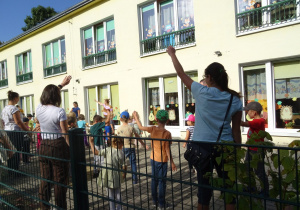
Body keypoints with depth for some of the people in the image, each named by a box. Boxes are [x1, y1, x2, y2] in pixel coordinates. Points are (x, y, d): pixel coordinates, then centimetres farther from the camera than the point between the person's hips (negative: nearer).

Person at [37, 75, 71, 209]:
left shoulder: (39, 108, 3)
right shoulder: (59, 111, -15)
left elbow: (48, 94, 23)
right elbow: (65, 134, -13)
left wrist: (61, 85, 33)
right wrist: (71, 150, -4)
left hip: (43, 146, 6)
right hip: (58, 146, -6)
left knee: (45, 180, 17)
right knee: (60, 181, 4)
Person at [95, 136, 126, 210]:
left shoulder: (107, 150, -7)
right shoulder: (121, 153, -10)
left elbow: (96, 152, -1)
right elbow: (124, 167, -9)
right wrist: (124, 175, 9)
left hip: (107, 177, 1)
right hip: (116, 177, -1)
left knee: (110, 195, 14)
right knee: (118, 194, 18)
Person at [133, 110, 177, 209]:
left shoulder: (152, 129, -8)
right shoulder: (167, 133, -17)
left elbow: (141, 127, 6)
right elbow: (167, 150, -15)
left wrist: (136, 117, 20)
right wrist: (172, 162, -8)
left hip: (153, 159, 4)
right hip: (162, 160, -4)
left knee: (154, 180, 17)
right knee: (162, 181, 6)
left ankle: (154, 201, 28)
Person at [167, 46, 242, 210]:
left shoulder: (202, 92, -8)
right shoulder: (235, 100, -1)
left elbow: (181, 73, 5)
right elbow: (236, 131, 2)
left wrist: (172, 54, 19)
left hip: (202, 146, -1)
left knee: (204, 186, 11)